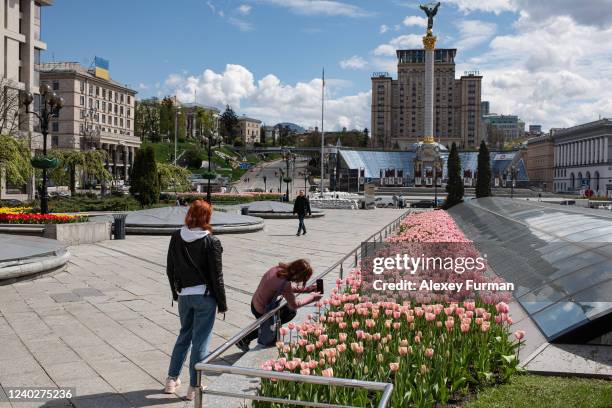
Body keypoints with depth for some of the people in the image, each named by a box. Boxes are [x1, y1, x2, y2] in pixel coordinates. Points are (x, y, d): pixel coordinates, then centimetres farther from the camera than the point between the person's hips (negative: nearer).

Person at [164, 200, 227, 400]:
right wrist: (222, 303, -1)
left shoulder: (176, 237, -1)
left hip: (184, 295, 5)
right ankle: (194, 387, 13)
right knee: (200, 340, 5)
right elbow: (216, 276, -11)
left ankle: (172, 379, 27)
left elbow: (170, 269, 7)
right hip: (205, 296, -4)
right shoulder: (211, 242, -14)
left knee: (184, 335, 22)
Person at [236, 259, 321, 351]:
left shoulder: (277, 268, -8)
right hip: (262, 313, -8)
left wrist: (307, 289, 6)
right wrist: (312, 297, -3)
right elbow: (294, 305, -15)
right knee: (291, 311, 6)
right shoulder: (284, 283, -30)